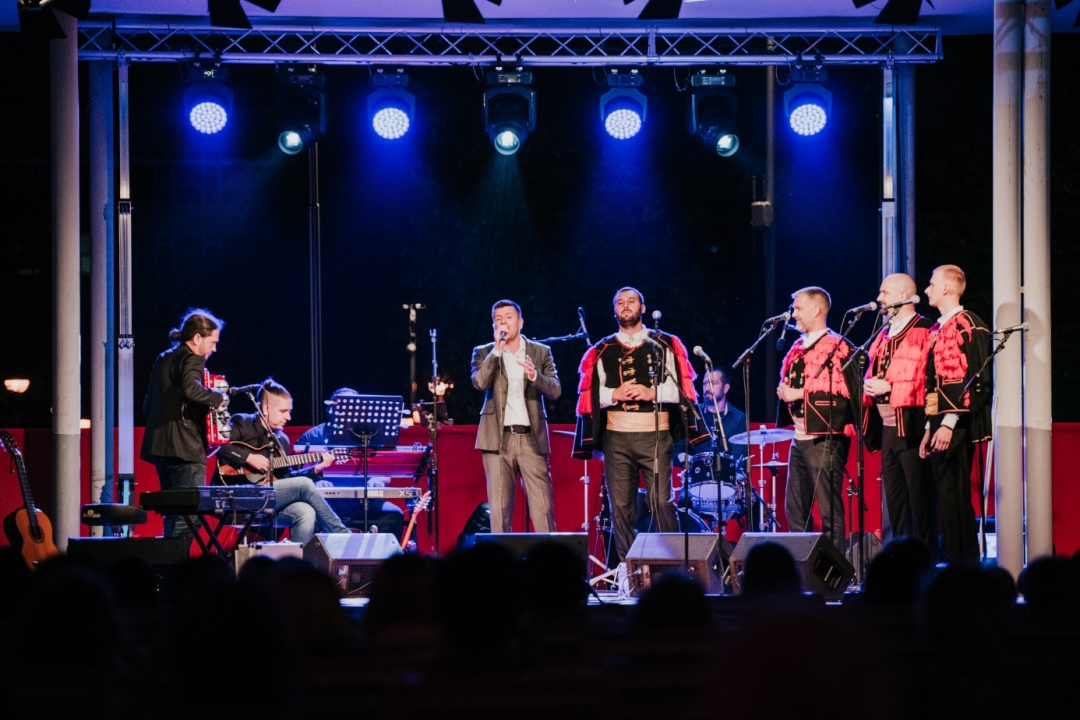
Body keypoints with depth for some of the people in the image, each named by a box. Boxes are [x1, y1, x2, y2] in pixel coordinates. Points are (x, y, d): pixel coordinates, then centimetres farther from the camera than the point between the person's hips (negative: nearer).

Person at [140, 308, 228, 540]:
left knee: (174, 515, 14)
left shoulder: (163, 359, 21)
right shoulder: (191, 359, -7)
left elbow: (147, 406, 24)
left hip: (159, 446, 9)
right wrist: (218, 398, -13)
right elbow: (190, 389, -28)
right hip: (184, 447, -9)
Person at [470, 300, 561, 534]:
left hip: (532, 438, 0)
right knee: (499, 507, -1)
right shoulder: (484, 353, 9)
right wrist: (497, 350, -13)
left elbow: (555, 390, 1)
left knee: (542, 507, -6)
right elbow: (479, 383, -9)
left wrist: (534, 376, -17)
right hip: (498, 438, 0)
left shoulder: (541, 352, 11)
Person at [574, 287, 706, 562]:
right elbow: (590, 394, 7)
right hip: (616, 436, 2)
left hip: (655, 436, -2)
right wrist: (615, 394, -10)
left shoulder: (665, 345, 7)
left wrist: (652, 393, -13)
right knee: (620, 505, 1)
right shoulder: (601, 351, 11)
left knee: (662, 502, -8)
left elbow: (681, 389, 1)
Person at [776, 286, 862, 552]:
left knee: (829, 509, -7)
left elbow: (848, 394, -16)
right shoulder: (798, 350, 17)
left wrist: (801, 393, -16)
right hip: (800, 438, 9)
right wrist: (784, 392, 4)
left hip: (825, 438, -9)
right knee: (795, 509, 10)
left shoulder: (838, 348, -8)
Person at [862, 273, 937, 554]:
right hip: (887, 427, 9)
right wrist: (869, 384, 1)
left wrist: (890, 388, -18)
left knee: (919, 498, -5)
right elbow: (873, 373, 23)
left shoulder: (923, 332, -9)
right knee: (894, 499, 12)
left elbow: (929, 378, -18)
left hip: (912, 426, -9)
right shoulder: (885, 334, 18)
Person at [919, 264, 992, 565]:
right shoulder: (937, 330, 18)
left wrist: (949, 423, -22)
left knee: (955, 496, -8)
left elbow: (974, 380, -17)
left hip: (957, 427, -9)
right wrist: (929, 428, 17)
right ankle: (952, 560, 13)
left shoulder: (969, 326, -10)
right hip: (939, 425, 9)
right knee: (945, 498, 9)